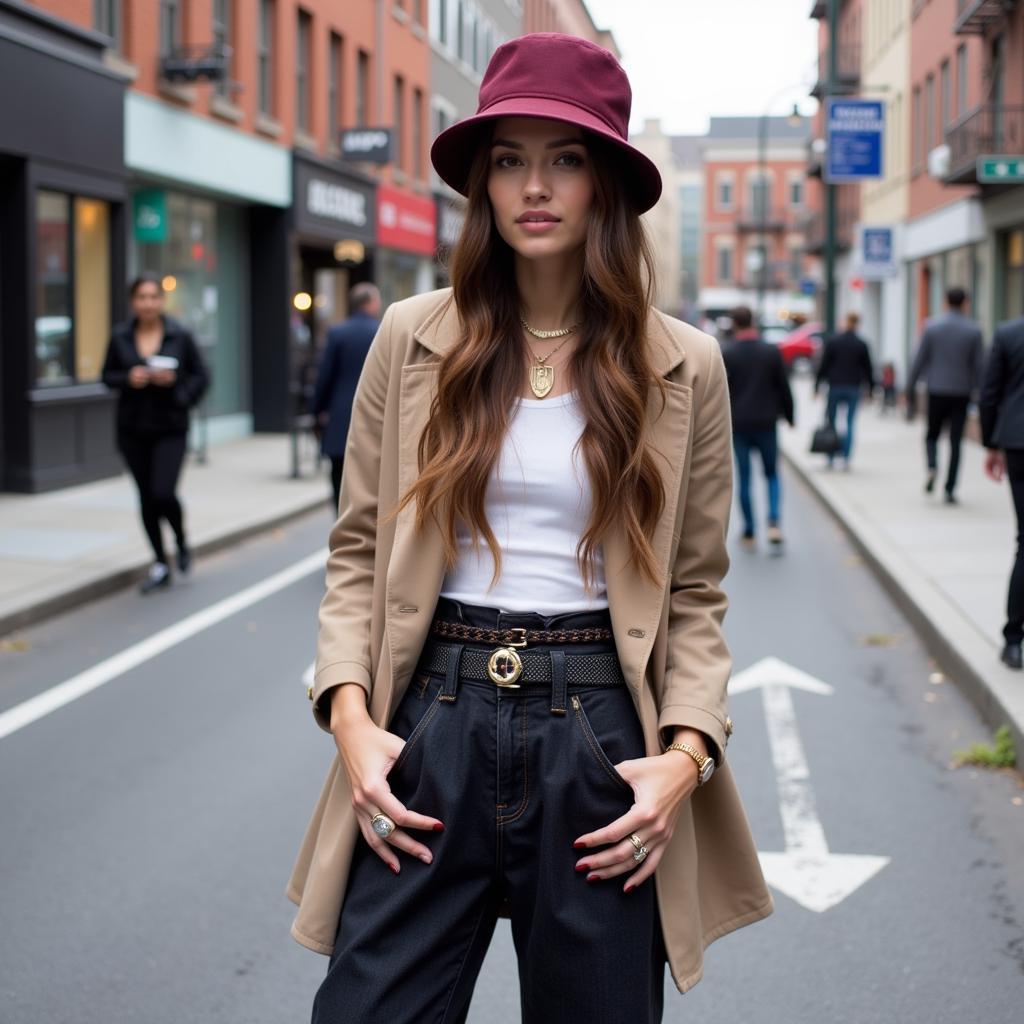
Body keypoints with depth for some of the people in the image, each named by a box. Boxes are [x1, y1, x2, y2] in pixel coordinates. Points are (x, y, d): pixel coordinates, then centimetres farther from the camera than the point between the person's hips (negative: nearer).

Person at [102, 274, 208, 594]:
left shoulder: (180, 336, -3)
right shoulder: (120, 337, 2)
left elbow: (200, 376, 1)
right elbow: (108, 376, 8)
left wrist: (178, 389, -17)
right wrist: (128, 378, -13)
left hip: (170, 428, -3)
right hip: (132, 430, 3)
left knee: (163, 493, -14)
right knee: (146, 497, 8)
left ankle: (182, 541, 18)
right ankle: (160, 565, 21)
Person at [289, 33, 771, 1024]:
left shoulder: (682, 366, 2)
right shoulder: (413, 340, 3)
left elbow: (694, 593, 5)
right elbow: (357, 552, 7)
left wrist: (687, 751, -8)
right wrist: (350, 712, -6)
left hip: (601, 733, 0)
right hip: (433, 719, 0)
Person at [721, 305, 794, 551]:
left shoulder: (726, 354, -6)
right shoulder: (772, 352, -3)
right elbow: (783, 387, 1)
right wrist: (788, 415, 15)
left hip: (738, 424, -1)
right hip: (766, 422, 1)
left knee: (744, 479, 7)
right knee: (772, 475, 13)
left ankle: (749, 533, 11)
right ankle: (774, 523, -8)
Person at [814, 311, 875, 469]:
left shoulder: (832, 342, -3)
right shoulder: (861, 344, -1)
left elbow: (824, 365, -3)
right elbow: (868, 368, 2)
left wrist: (817, 385, 2)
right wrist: (870, 389, 9)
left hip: (835, 387, -1)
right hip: (854, 389, 1)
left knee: (831, 422, 8)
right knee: (850, 424, 4)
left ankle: (830, 458, 4)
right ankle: (846, 459, -3)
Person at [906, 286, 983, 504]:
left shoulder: (932, 327, -2)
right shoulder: (973, 331, -2)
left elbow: (919, 361, -2)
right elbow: (978, 366, -2)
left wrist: (911, 390, 5)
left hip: (937, 391, 0)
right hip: (961, 393, 0)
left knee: (932, 435, 17)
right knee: (956, 441, 5)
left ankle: (932, 466, -11)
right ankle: (950, 490, 1)